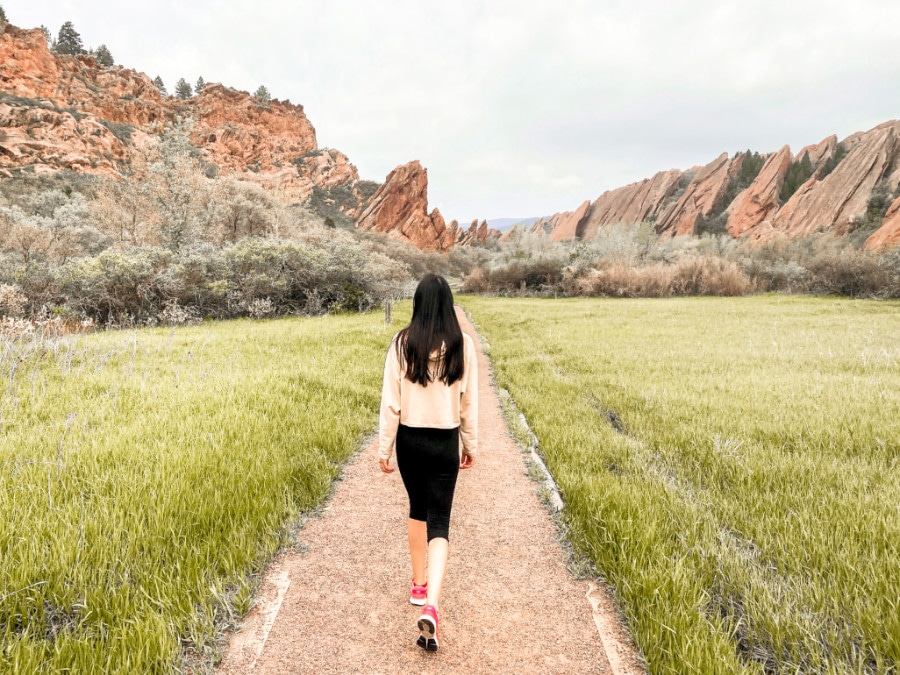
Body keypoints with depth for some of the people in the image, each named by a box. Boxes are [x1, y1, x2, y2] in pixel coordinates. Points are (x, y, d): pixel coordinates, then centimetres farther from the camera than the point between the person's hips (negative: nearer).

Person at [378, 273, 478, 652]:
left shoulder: (402, 343, -9)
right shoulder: (462, 344, -8)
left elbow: (391, 401, -7)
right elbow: (469, 401, -2)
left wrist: (384, 448, 2)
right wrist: (471, 444, 10)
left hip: (410, 440, 1)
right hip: (445, 443, -1)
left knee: (417, 509, 23)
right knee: (439, 522, 2)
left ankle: (418, 585, 36)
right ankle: (430, 606, -13)